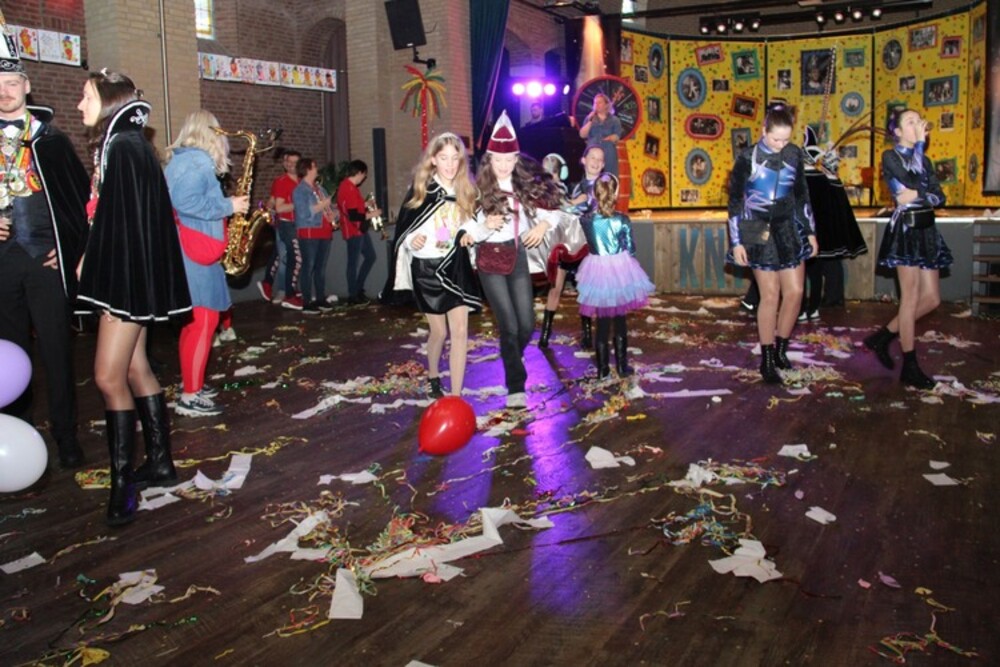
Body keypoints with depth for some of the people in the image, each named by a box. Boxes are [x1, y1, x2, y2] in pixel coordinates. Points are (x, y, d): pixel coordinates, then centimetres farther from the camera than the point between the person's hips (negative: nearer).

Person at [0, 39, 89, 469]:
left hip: (46, 257, -2)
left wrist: (71, 246, -4)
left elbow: (81, 194, 3)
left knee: (56, 349, 1)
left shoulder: (50, 138, 3)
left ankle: (65, 435, 10)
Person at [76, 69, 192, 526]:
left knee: (109, 377, -10)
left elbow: (127, 221, -19)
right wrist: (88, 261, 10)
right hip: (120, 275, 10)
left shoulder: (125, 146, -13)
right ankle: (159, 461, 23)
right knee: (134, 370, 13)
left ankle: (121, 484, -3)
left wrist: (100, 274, -18)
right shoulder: (114, 146, 16)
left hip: (130, 276, -10)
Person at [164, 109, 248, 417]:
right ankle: (189, 397, -8)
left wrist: (227, 206, 14)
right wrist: (229, 206, -16)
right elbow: (186, 202, -25)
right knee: (204, 319, -9)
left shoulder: (184, 159, 18)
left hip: (192, 250, 11)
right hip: (193, 251, -11)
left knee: (196, 319, 16)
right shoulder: (197, 160, -13)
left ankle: (191, 385, 25)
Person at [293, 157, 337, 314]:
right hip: (309, 233, -7)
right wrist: (322, 205, -13)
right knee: (309, 267, -6)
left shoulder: (320, 188, 18)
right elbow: (303, 213, -17)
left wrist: (332, 215, -2)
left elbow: (328, 207, 20)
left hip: (324, 232, 7)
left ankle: (321, 299, 17)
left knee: (321, 267, 10)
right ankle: (307, 303, -4)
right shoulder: (300, 190, -6)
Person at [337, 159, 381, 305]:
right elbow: (353, 215, -25)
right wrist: (371, 215, -13)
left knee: (370, 256, 16)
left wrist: (367, 207, 11)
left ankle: (358, 288, 24)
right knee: (353, 262, -1)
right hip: (353, 231, -10)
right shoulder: (349, 189, -21)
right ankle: (353, 296, 8)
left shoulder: (349, 186, 11)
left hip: (360, 229, 10)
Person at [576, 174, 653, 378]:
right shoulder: (622, 220, -12)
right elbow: (631, 249, -3)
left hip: (598, 274, 1)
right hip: (620, 272, -1)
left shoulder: (586, 219, -10)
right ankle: (622, 366, 18)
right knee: (620, 323, 12)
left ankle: (602, 368, 15)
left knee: (602, 324, 10)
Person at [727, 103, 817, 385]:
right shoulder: (747, 158, -8)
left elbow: (801, 195, 12)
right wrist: (736, 242, -8)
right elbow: (735, 201, -5)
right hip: (760, 232, -4)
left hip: (789, 229, 4)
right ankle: (767, 360, 10)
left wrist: (810, 232, 13)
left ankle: (780, 349, 21)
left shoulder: (794, 154, 3)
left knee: (795, 292, 1)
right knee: (770, 295, -2)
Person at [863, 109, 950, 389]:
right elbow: (911, 181, -20)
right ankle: (910, 367, 2)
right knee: (911, 297, -5)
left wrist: (916, 195, -13)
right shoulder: (890, 156, -2)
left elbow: (940, 196, 7)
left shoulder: (924, 160, 17)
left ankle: (883, 336, 20)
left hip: (927, 230, 7)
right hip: (905, 230, -7)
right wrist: (919, 143, -13)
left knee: (931, 298, 6)